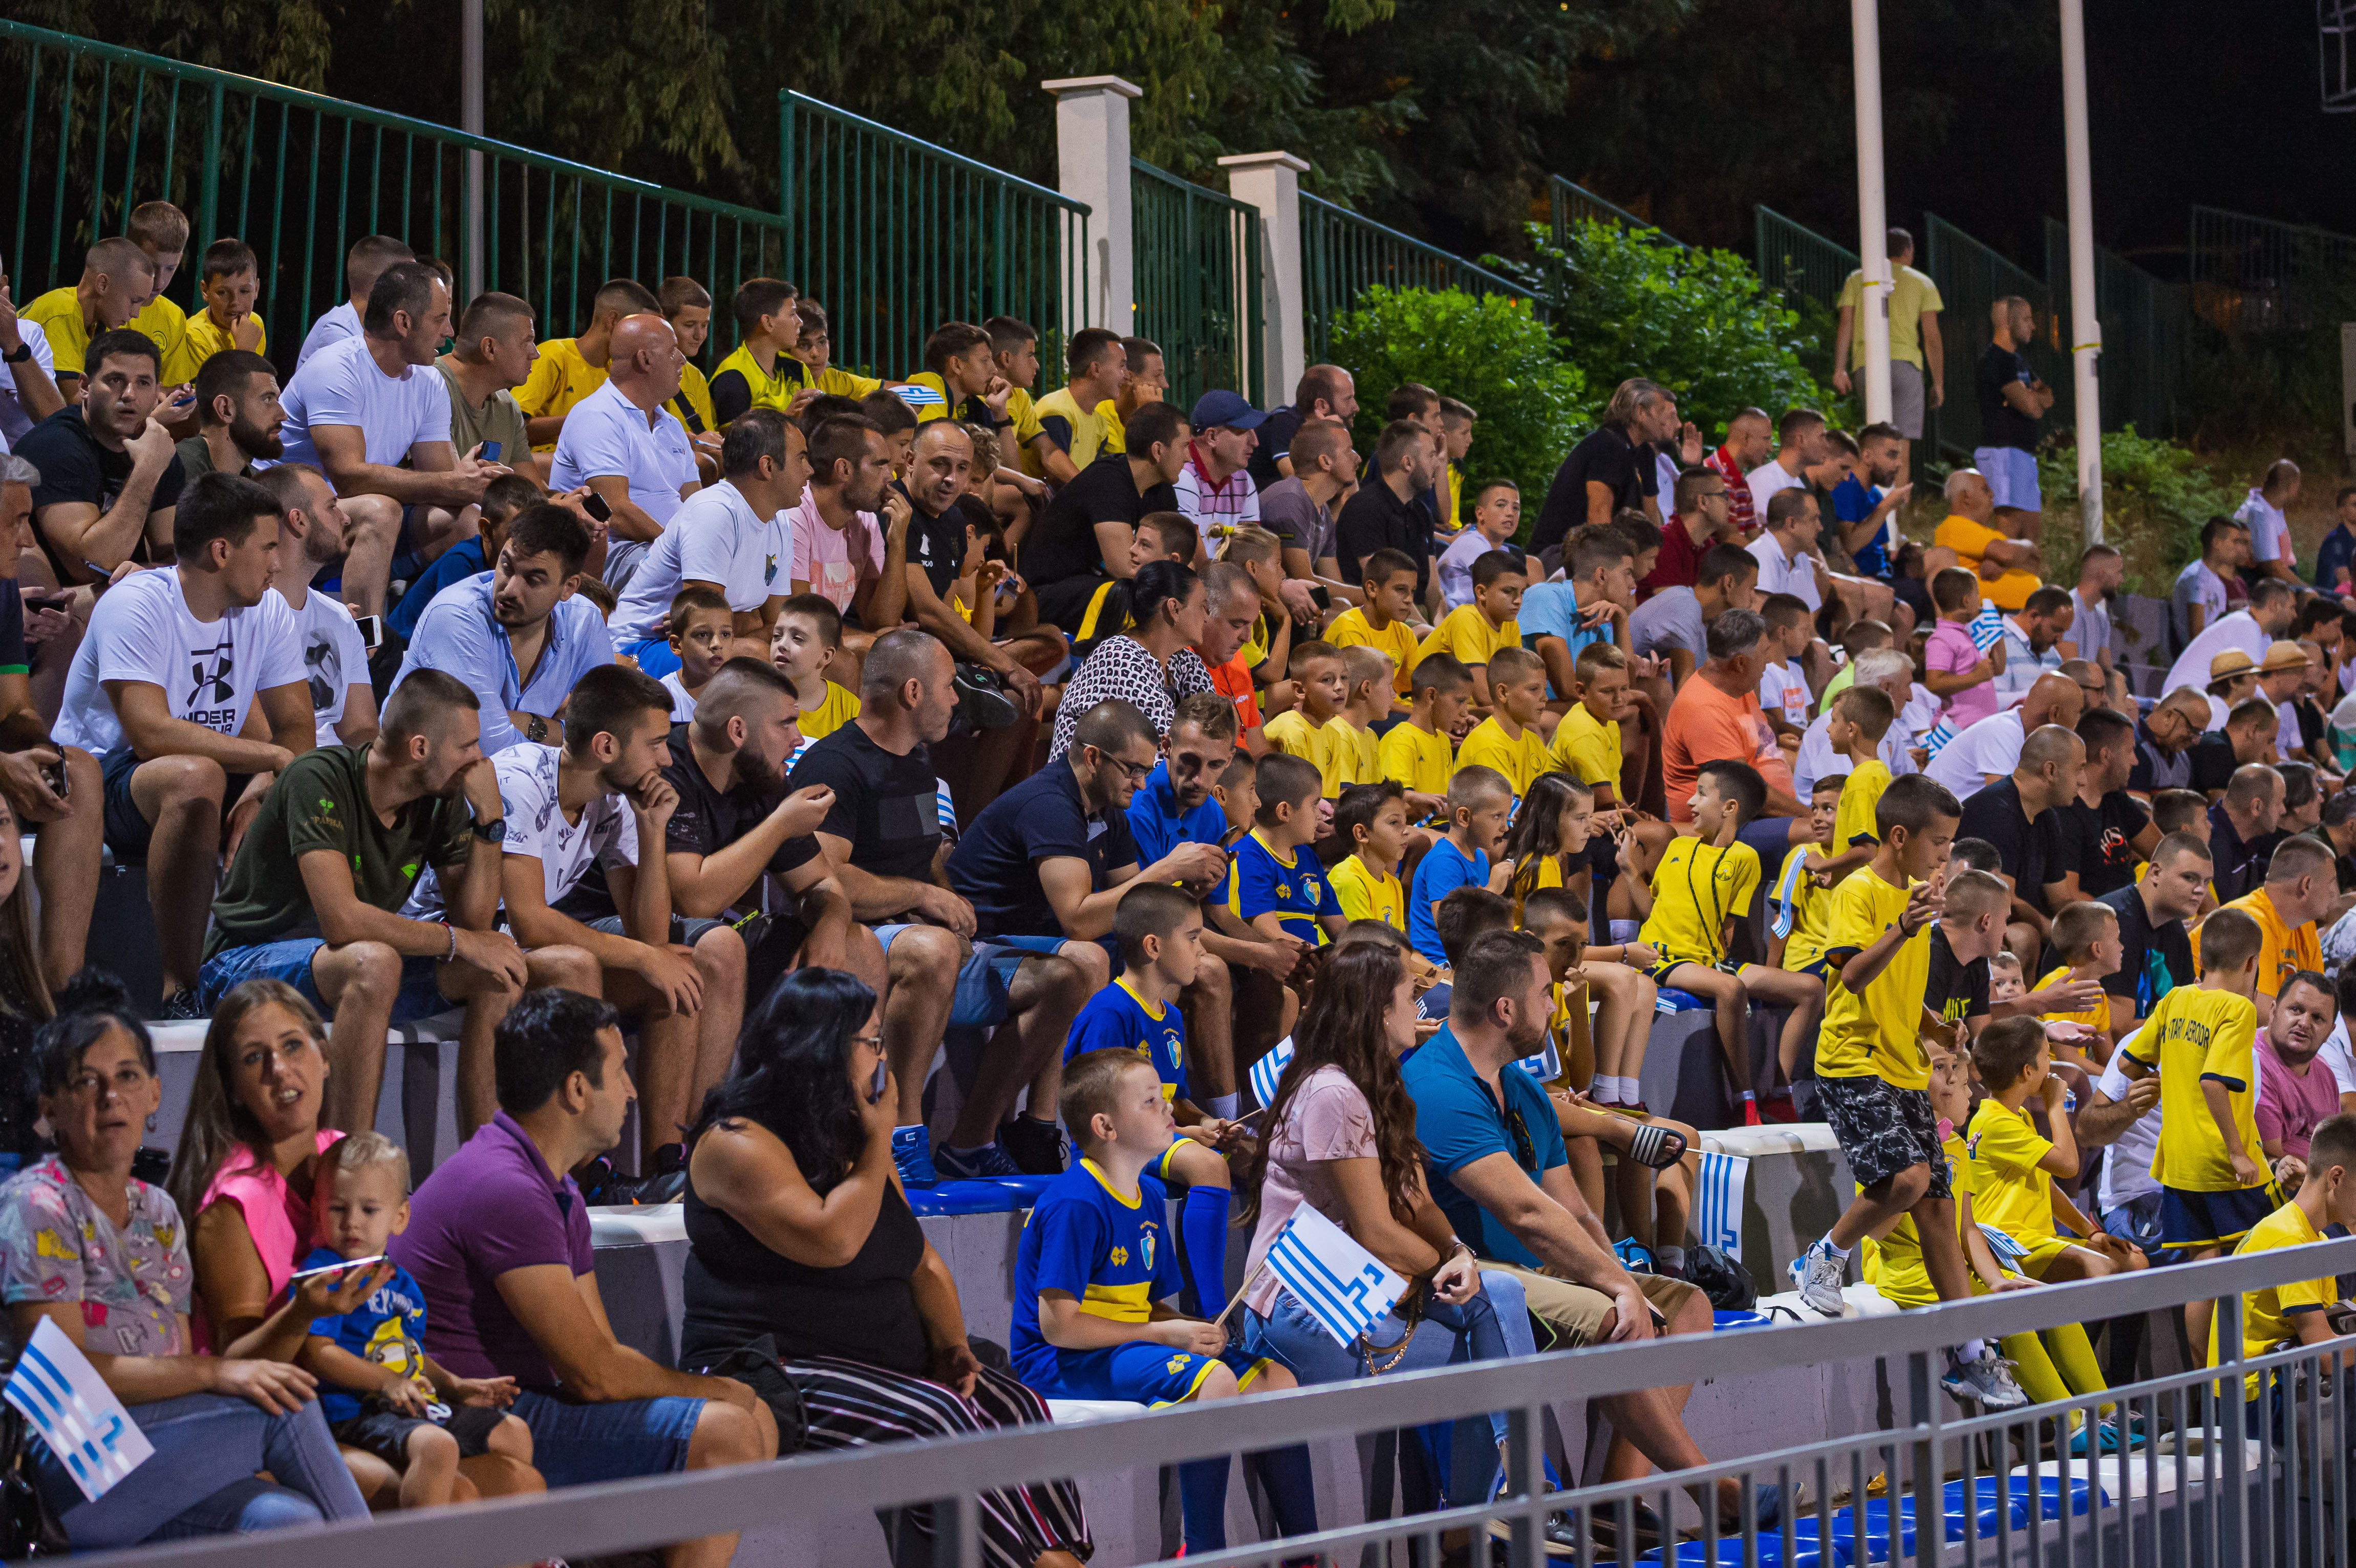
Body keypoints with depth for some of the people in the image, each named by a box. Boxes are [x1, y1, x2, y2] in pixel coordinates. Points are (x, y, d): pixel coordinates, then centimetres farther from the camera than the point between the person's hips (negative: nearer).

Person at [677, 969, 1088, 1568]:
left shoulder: (853, 1140, 19)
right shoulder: (737, 1143, -8)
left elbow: (923, 1263, 20)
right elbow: (832, 1241, -20)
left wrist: (952, 1345, 2)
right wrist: (881, 1141, -8)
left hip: (889, 1366, 8)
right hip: (778, 1376, -8)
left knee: (1015, 1407, -17)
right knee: (933, 1422, -31)